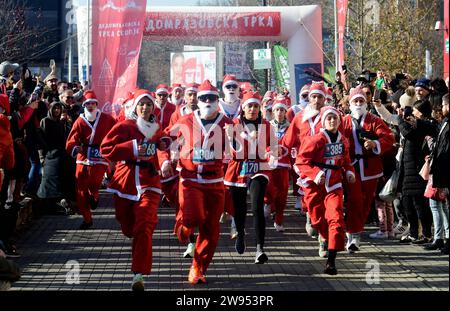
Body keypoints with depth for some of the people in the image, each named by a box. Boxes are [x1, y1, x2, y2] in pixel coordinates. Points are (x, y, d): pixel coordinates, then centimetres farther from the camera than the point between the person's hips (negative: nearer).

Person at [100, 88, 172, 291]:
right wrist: (132, 148, -15)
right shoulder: (124, 127, 0)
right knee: (128, 228, 14)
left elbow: (161, 150, 8)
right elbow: (105, 149, -7)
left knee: (143, 227, -17)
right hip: (125, 182, 0)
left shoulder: (157, 130, 9)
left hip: (148, 184, 0)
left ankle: (139, 275, -18)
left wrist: (165, 162, -15)